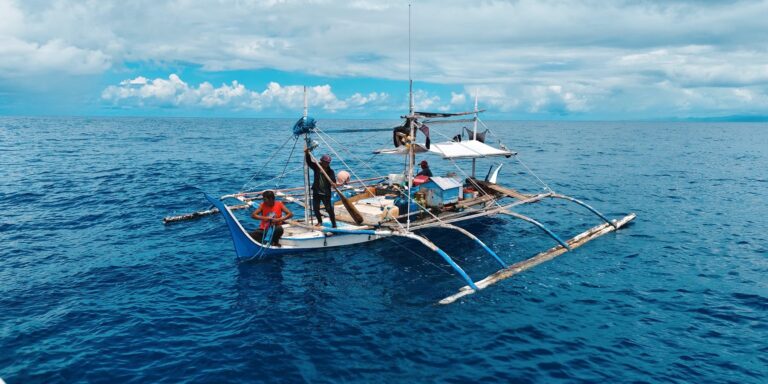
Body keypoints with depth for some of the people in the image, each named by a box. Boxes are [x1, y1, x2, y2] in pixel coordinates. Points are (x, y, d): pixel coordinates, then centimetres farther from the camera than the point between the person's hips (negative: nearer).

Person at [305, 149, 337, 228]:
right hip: (316, 192, 3)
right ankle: (320, 222, 35)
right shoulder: (317, 167, -2)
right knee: (315, 208, 12)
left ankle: (334, 225, 7)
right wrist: (307, 154, -25)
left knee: (329, 209, -4)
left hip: (326, 194, -3)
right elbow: (309, 162, -12)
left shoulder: (330, 171, -8)